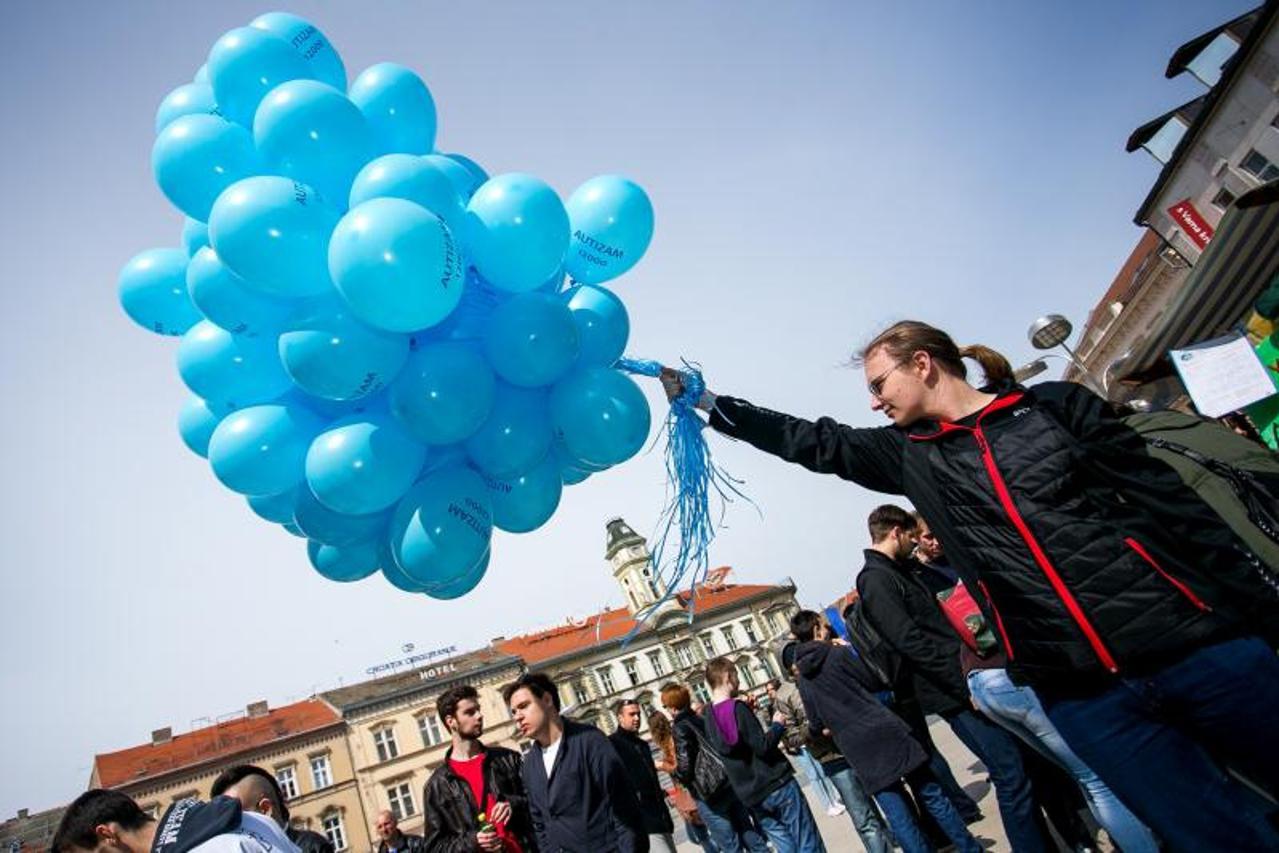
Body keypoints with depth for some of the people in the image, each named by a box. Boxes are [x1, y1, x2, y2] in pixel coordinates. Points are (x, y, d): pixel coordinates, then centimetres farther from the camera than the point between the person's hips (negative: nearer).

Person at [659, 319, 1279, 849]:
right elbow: (810, 441, 12)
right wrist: (706, 403, 13)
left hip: (1198, 647, -1)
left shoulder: (1055, 405, 1)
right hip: (1080, 692, 2)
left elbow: (1173, 505, 1)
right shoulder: (908, 454, 8)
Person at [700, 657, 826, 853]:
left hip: (751, 796, 6)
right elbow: (763, 747, -19)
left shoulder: (707, 717, 5)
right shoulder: (737, 707, -16)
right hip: (776, 785, -6)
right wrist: (778, 725, -2)